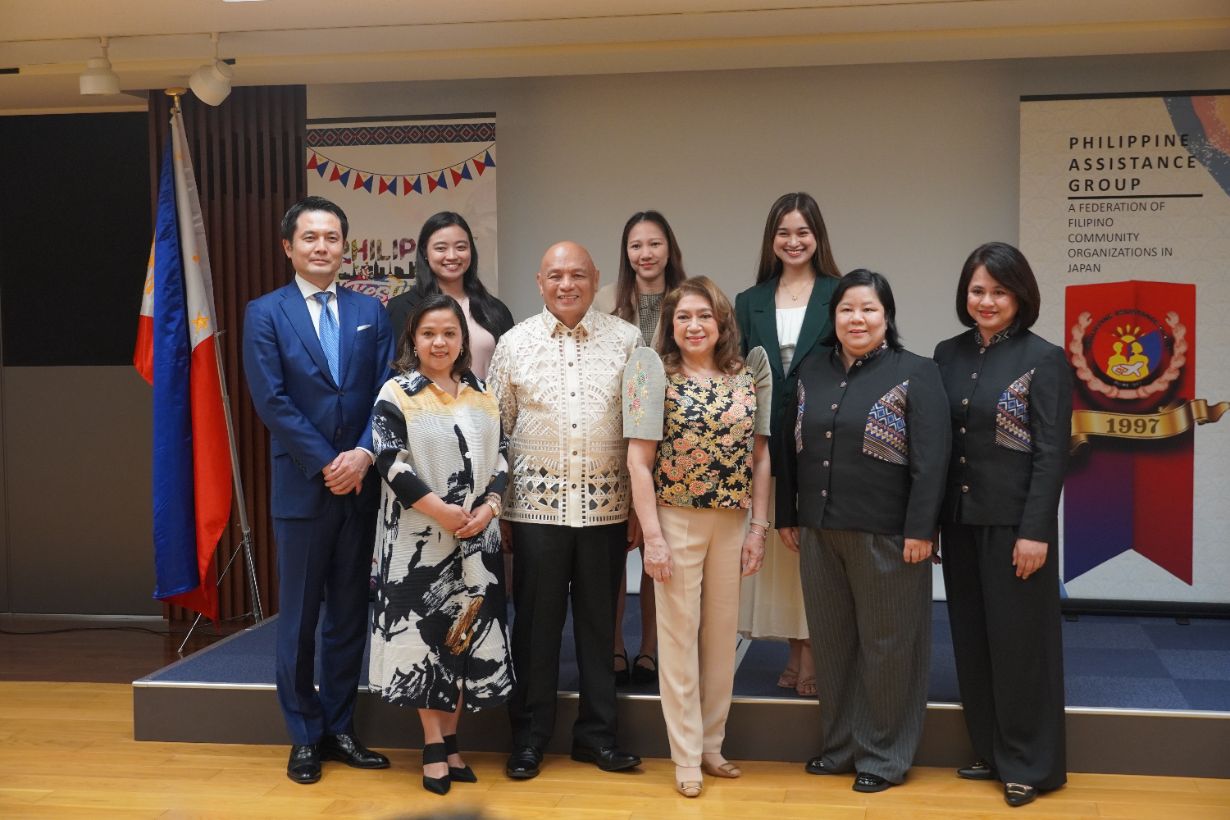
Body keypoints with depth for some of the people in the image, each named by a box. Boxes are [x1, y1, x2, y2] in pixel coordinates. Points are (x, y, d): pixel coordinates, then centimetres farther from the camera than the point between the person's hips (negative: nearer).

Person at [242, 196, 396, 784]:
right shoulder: (265, 313, 0)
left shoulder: (370, 311, 9)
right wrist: (326, 464, -13)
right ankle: (304, 736, 18)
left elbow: (386, 390, 2)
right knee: (299, 617, 6)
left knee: (350, 613, 10)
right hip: (301, 487, -3)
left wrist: (363, 455, -12)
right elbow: (272, 401, -8)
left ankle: (339, 728, 22)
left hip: (361, 485, 3)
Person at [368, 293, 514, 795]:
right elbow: (390, 461, -13)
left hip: (477, 537, 4)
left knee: (467, 633, 7)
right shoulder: (396, 394, -4)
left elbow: (500, 456, 9)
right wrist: (440, 510, -17)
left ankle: (450, 740, 18)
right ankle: (433, 747, 9)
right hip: (419, 538, -4)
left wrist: (487, 507, -8)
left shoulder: (481, 396, 10)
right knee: (424, 633, 0)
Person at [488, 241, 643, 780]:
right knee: (536, 620, 6)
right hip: (537, 505, 0)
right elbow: (497, 431, 6)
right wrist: (497, 508, 3)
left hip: (606, 506, 1)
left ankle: (597, 733, 23)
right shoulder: (515, 344, 3)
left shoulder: (627, 340, 3)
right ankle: (529, 736, 20)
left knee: (599, 620, 9)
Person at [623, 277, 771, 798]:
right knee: (679, 635, 5)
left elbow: (760, 456, 5)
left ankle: (712, 746, 26)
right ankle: (686, 758, 16)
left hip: (733, 522, 3)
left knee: (722, 635, 11)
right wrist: (652, 537, -14)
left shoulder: (748, 374, 2)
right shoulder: (656, 373, -7)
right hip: (676, 520, -3)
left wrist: (759, 528, 1)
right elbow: (639, 461, -9)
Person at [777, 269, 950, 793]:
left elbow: (930, 459, -11)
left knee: (886, 644, 6)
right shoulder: (811, 373, 9)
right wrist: (787, 515, 12)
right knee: (832, 642, 13)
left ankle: (885, 755, 19)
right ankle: (839, 745, 27)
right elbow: (790, 448, 14)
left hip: (886, 535, -5)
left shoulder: (915, 374, -6)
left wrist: (920, 529, -16)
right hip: (820, 531, 5)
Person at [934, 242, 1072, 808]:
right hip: (959, 521, 5)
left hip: (1013, 522, -5)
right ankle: (990, 752, 26)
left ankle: (1030, 764, 16)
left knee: (1019, 639, 3)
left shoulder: (1044, 360, -7)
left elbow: (1051, 453, -10)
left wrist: (1035, 531, -16)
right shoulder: (948, 354, 7)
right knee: (972, 638, 12)